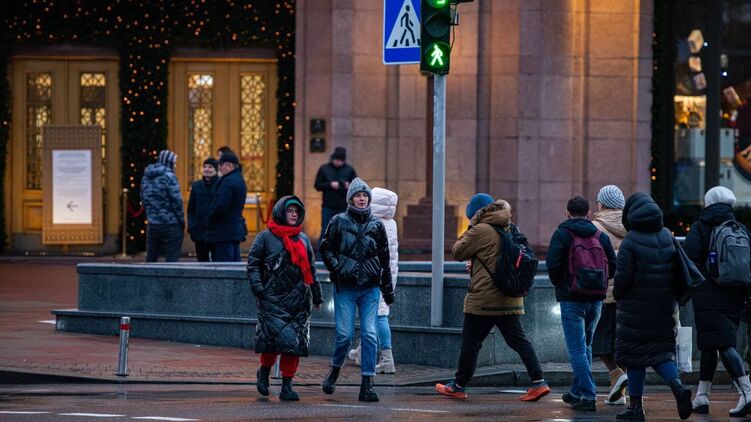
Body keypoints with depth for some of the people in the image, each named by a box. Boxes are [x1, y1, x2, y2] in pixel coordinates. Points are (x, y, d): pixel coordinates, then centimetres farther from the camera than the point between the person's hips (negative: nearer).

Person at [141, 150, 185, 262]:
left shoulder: (146, 177, 10)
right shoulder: (168, 176, -11)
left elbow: (143, 200, 14)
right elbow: (176, 201, -13)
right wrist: (182, 220, -3)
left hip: (152, 226, 6)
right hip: (170, 226, -6)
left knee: (150, 259, 13)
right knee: (171, 260, -3)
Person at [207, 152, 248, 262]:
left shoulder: (228, 181, -16)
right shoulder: (240, 180, 16)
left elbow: (220, 206, -23)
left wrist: (210, 217, -6)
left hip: (225, 232, -10)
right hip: (237, 229, 10)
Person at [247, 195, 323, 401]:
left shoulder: (303, 239, 17)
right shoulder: (266, 237, 2)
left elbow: (311, 268, 23)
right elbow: (253, 264, 3)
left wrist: (316, 295, 23)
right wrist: (258, 287, -9)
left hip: (298, 299, 4)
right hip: (273, 299, -4)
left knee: (297, 343, -2)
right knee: (278, 337, -14)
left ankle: (287, 385, 5)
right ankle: (264, 371, 13)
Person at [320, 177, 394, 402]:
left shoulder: (376, 225, 9)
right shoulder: (339, 221, 3)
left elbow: (385, 259, 14)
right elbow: (326, 249, 7)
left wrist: (388, 290, 14)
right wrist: (336, 268, -10)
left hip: (370, 287, 2)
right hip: (345, 288, -2)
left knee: (369, 335, -6)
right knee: (344, 334, -6)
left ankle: (367, 384, -2)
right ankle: (335, 369, 22)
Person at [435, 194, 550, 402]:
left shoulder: (480, 231, -12)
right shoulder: (511, 229, 11)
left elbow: (457, 252, -4)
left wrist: (470, 228, 7)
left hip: (484, 297, -7)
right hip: (510, 299, 7)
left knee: (471, 342, 5)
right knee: (518, 340, 5)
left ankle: (459, 386, 14)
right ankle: (538, 382, -5)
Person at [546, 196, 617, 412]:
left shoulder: (562, 234, -6)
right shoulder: (601, 236, 6)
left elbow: (553, 265, -14)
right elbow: (613, 267, 4)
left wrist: (560, 285, 4)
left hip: (572, 299, -5)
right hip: (596, 299, 5)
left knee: (577, 350, -4)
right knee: (585, 347, 20)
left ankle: (588, 396, -11)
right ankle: (577, 392, 27)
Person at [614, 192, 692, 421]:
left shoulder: (630, 243, -14)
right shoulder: (667, 237, 4)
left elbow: (623, 276, -15)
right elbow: (680, 270, 8)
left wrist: (618, 296, 5)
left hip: (636, 307, -5)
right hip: (664, 308, 5)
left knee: (635, 356, 4)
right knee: (662, 351, 13)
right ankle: (678, 386, -12)